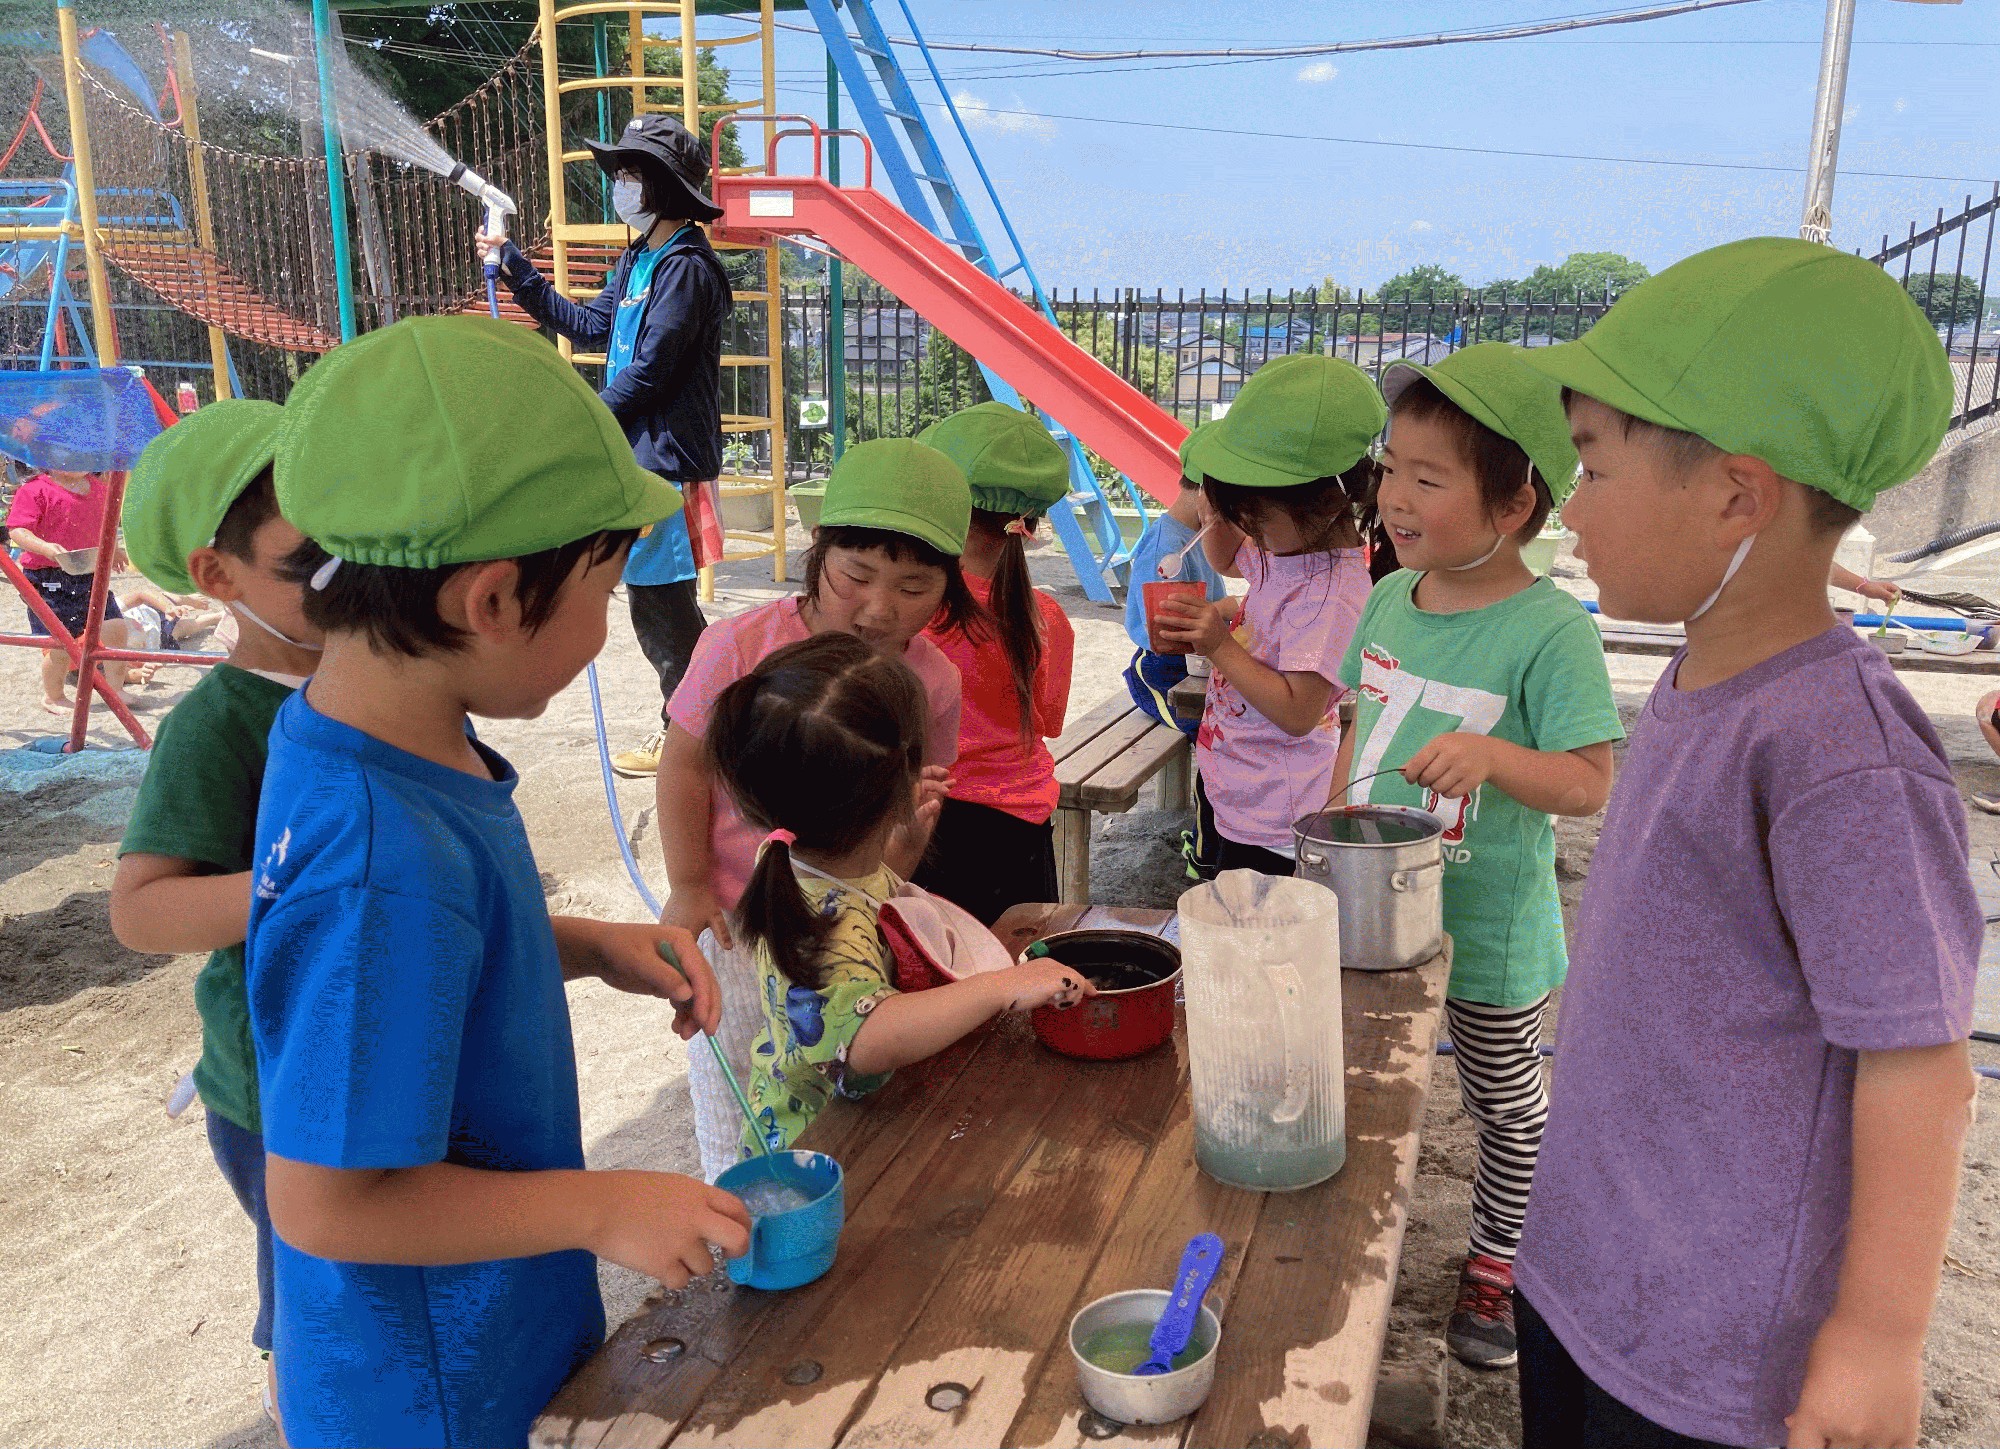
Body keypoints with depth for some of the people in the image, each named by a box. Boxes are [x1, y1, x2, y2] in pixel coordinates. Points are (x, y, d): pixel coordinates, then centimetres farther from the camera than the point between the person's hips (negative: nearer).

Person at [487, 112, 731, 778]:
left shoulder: (685, 267, -16)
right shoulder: (639, 259, 14)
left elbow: (649, 369, -20)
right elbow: (591, 326, 19)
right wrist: (513, 268, 17)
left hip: (665, 455, -10)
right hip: (638, 451, 10)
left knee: (660, 604, -2)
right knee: (663, 602, 16)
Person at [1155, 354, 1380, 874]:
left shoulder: (1332, 591, -27)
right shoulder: (1288, 543, 1)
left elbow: (1298, 712, -29)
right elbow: (1226, 560, 24)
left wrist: (1221, 648, -30)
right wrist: (1217, 518, 2)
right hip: (1225, 786, 10)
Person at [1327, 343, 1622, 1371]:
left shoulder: (1550, 629, -21)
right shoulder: (1388, 600, -2)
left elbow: (1589, 785, -20)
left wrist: (1490, 752, -36)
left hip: (1487, 930, -5)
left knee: (1504, 1103, 17)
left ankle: (1494, 1266, 38)